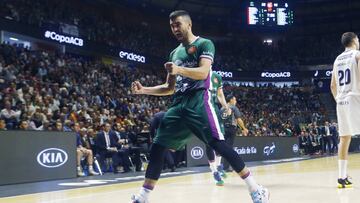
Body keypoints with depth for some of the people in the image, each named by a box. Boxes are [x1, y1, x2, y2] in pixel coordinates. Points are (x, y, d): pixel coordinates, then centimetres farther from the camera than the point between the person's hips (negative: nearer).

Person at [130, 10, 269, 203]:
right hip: (178, 105, 7)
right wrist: (143, 89, 13)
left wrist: (179, 70, -33)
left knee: (218, 144, -16)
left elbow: (203, 72, -16)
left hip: (198, 102, -7)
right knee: (157, 147, 3)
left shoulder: (204, 44, 2)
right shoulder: (174, 53, 23)